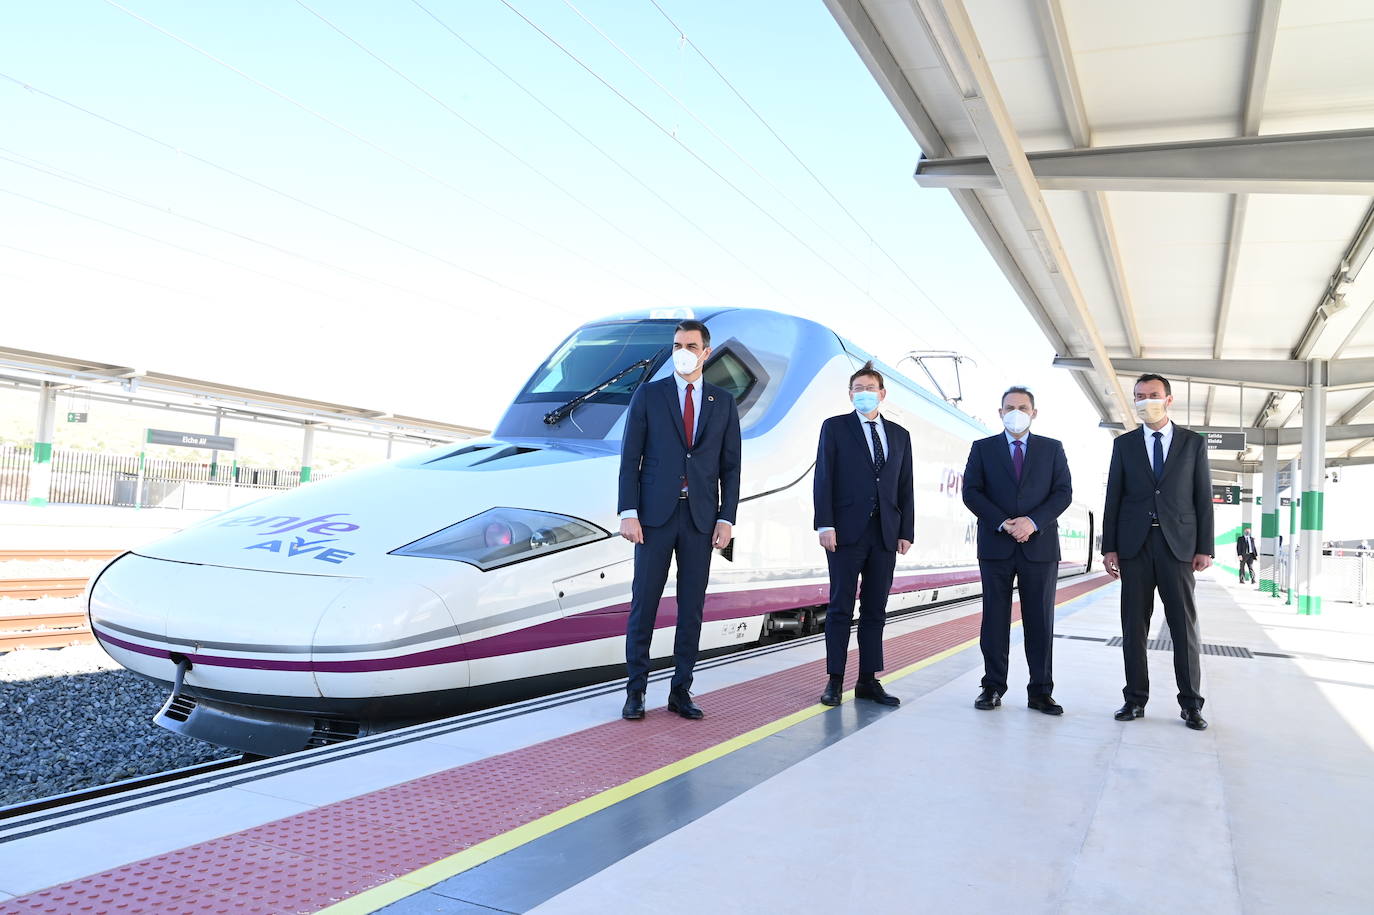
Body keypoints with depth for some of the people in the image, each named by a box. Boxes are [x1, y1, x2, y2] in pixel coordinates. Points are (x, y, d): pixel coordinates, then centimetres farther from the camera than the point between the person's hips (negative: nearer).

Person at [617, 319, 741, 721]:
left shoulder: (723, 403, 10)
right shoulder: (648, 395, 5)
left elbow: (730, 466, 9)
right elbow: (630, 458, 1)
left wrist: (726, 518, -1)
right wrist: (628, 512, -9)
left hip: (701, 518, 2)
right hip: (656, 514, -2)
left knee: (692, 608, 6)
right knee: (643, 604, 1)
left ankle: (681, 692, 16)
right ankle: (635, 691, 10)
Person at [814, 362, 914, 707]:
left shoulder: (899, 435, 15)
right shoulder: (835, 427, 4)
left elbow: (906, 488, 14)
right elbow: (823, 478, -3)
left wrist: (906, 532, 6)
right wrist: (825, 524, -12)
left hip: (885, 534, 4)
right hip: (846, 531, -4)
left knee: (875, 610, 7)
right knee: (840, 607, 0)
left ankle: (868, 681, 14)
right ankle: (835, 680, 6)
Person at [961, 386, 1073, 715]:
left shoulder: (1052, 449, 10)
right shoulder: (982, 448, 8)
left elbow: (1063, 492, 2)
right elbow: (971, 492, -1)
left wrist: (1033, 521, -13)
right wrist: (1003, 523, -13)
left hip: (1040, 545, 0)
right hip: (996, 546, 0)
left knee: (1040, 621, 3)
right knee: (995, 619, 4)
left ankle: (1040, 692, 10)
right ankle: (993, 687, 11)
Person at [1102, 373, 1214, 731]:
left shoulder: (1193, 442, 8)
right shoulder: (1124, 443, 9)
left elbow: (1203, 497, 5)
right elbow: (1113, 498, 7)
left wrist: (1205, 548, -2)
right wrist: (1109, 547, 1)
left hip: (1178, 545, -1)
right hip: (1134, 544, 1)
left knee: (1184, 624, 1)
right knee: (1134, 624, 4)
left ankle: (1191, 703, 9)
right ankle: (1135, 698, 12)